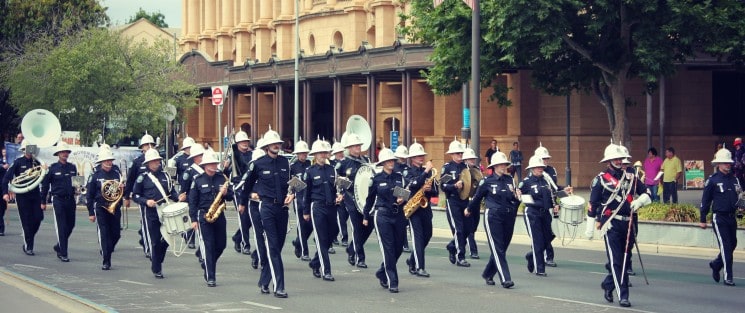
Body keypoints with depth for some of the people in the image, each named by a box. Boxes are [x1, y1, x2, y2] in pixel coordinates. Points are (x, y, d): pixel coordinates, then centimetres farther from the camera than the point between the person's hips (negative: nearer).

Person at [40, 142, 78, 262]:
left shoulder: (72, 167, 9)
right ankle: (63, 253, -3)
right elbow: (45, 185, 1)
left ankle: (59, 246, 31)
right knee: (61, 227, -7)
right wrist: (43, 201, 0)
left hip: (70, 199, 5)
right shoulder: (53, 168, -3)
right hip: (58, 199, -5)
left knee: (70, 225, 9)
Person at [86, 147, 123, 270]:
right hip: (101, 208, -3)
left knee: (116, 234, 6)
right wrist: (91, 213, 0)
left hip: (115, 208, 3)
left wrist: (122, 188, -11)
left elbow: (123, 193, 13)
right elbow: (89, 195, 3)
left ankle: (106, 252, 32)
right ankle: (106, 262, -4)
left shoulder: (117, 174, 7)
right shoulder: (95, 176, 0)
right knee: (103, 235, -7)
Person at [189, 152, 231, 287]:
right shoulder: (198, 180, -1)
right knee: (208, 246, -6)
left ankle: (208, 265, 33)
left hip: (219, 215, 4)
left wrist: (226, 193, -12)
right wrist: (193, 219, -6)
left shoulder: (222, 178, 8)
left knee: (221, 244, 7)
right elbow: (192, 201, -1)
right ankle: (210, 277, -6)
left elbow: (231, 196, 11)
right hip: (204, 215, -4)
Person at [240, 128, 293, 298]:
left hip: (282, 207, 5)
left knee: (278, 246, 9)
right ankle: (278, 287, -12)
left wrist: (291, 195, -1)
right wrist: (243, 202, 20)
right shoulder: (258, 164, -3)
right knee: (273, 247, -10)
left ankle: (264, 282, 23)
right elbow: (248, 183, 10)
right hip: (267, 207, -5)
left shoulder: (285, 162, 8)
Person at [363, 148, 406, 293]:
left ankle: (382, 274, 28)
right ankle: (392, 282, -5)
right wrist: (366, 217, 11)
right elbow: (370, 198, 7)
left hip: (399, 215, 4)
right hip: (383, 216, -4)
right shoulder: (376, 179, 0)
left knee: (398, 248, 6)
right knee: (388, 249, -7)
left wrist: (402, 200, -10)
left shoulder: (399, 177, 9)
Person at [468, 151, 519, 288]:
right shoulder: (487, 181, -3)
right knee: (498, 249, -10)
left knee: (501, 248, 10)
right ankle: (505, 279, -14)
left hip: (509, 217, 5)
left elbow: (514, 199, 16)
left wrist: (516, 196, -6)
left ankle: (488, 274, 28)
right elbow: (477, 197, 11)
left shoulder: (510, 180, 9)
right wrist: (469, 209, 24)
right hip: (493, 217, -5)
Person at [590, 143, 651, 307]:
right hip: (611, 224, -5)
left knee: (624, 259, 13)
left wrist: (638, 202, -7)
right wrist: (593, 225, 0)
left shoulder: (631, 178, 12)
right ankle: (623, 295, -8)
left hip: (627, 224, 5)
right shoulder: (601, 179, -1)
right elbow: (593, 204, 1)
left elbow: (647, 194, 15)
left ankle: (607, 285, 34)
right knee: (616, 260, -8)